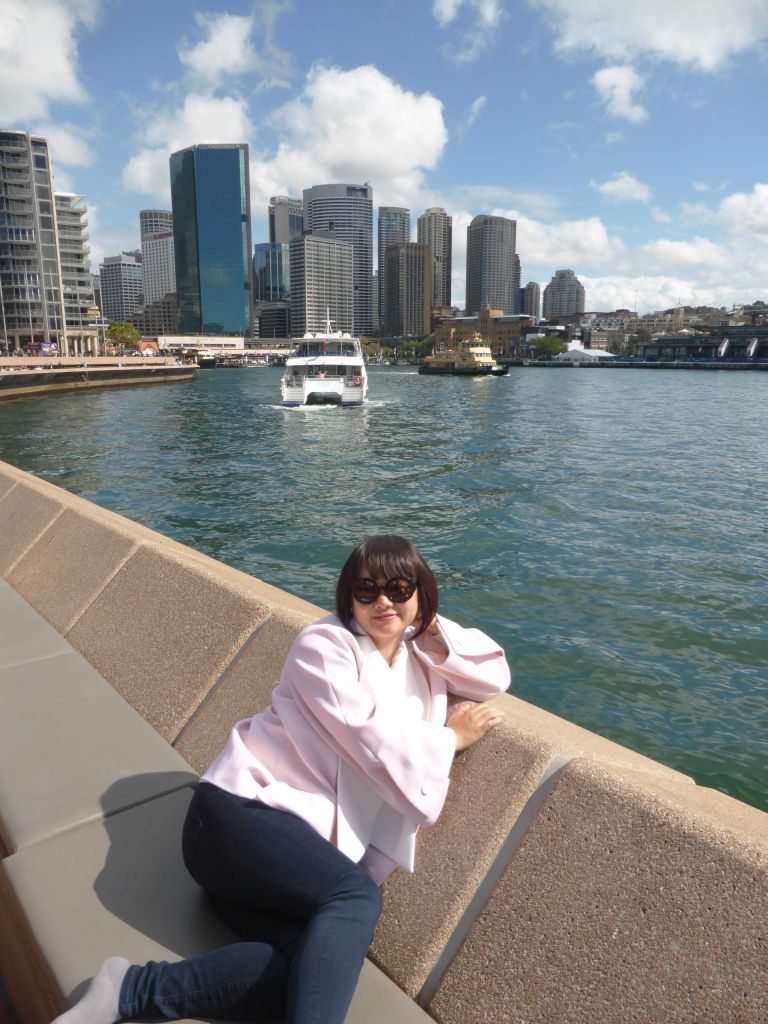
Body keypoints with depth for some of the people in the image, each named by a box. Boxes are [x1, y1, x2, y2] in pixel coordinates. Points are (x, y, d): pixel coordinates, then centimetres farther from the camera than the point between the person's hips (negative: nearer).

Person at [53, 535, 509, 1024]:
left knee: (309, 967, -24)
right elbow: (381, 750, -12)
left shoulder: (419, 660, 17)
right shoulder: (324, 645, -6)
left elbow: (495, 676, 15)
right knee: (357, 897, -33)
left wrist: (432, 629, 3)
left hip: (306, 842, 7)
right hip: (242, 807, -6)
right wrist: (451, 736, 3)